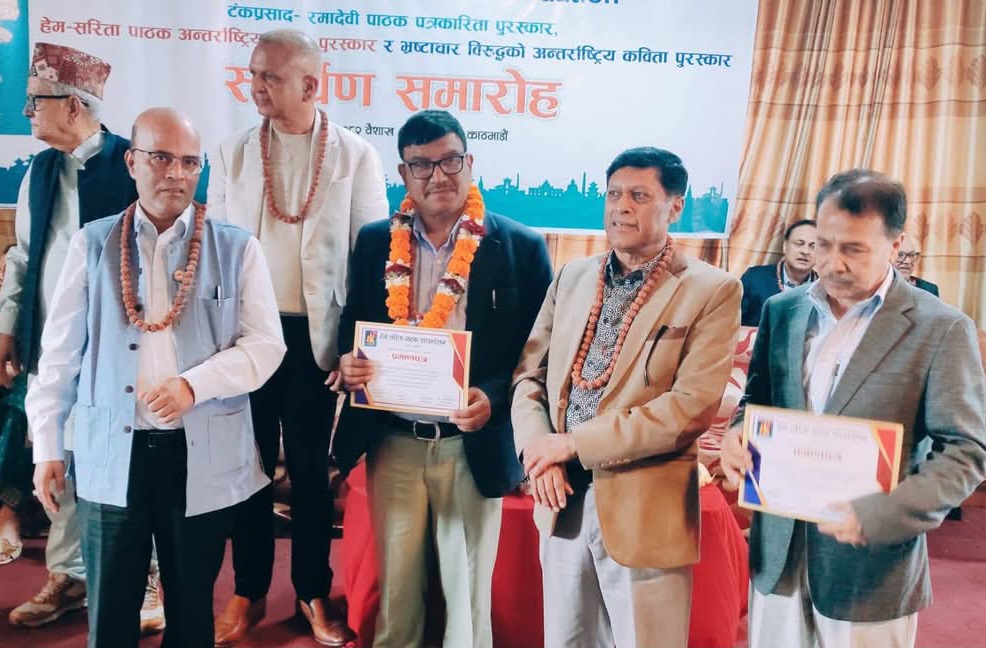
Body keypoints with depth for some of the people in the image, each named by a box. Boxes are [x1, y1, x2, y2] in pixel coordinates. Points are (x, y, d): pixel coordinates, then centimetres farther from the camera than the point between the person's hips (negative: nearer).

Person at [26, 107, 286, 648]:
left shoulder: (237, 248, 1)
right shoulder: (92, 244, 4)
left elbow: (265, 344, -3)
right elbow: (60, 351, 6)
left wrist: (193, 385, -17)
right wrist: (47, 443, 5)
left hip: (204, 457, 0)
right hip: (111, 456, 1)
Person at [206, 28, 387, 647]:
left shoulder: (356, 155, -2)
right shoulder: (233, 154, 5)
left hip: (314, 334, -2)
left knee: (311, 469, 9)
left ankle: (314, 593, 27)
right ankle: (249, 593, 29)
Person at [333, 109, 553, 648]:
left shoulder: (520, 247, -6)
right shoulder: (375, 241, 4)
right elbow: (352, 326, 10)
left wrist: (494, 399, -20)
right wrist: (349, 363, -12)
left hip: (472, 445, -2)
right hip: (392, 442, 3)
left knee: (466, 590, 13)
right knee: (396, 584, 16)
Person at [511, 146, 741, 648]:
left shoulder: (711, 291, -7)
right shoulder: (572, 277, 9)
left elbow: (692, 407, -17)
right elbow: (529, 375, 7)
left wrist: (575, 443, -17)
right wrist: (538, 450, -11)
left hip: (646, 512, -4)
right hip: (562, 500, 5)